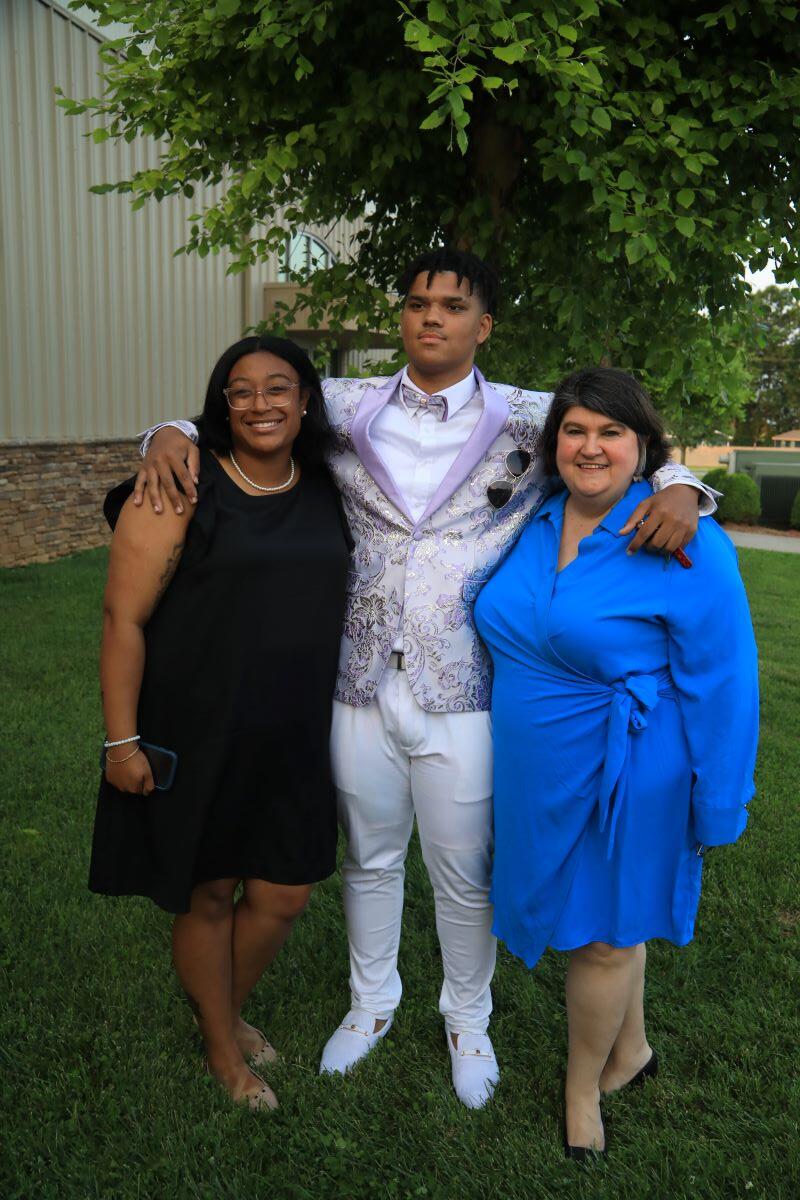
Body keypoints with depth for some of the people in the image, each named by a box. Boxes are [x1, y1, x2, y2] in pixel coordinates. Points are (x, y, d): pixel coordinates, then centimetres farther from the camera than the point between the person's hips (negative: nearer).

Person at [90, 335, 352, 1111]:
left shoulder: (326, 489, 3)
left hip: (293, 739, 5)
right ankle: (222, 1048, 40)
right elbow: (124, 618, -13)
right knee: (207, 895, 13)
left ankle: (227, 1012, 45)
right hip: (195, 736, -4)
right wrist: (122, 741, -14)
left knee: (283, 896, 13)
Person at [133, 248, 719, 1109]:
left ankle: (467, 1017, 42)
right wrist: (173, 434, -10)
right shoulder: (350, 410, 2)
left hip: (462, 698, -1)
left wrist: (678, 487, -19)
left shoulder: (526, 421, -3)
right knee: (368, 858, 21)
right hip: (362, 687, 2)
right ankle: (372, 998, 47)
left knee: (466, 874, 15)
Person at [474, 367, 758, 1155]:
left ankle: (583, 1086, 37)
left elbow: (721, 686, -14)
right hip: (537, 769, 6)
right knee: (606, 920, 22)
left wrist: (716, 809, -11)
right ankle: (630, 1051, 48)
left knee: (602, 933, 11)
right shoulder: (535, 524, -1)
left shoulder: (687, 545, -18)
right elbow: (508, 634, 17)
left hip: (622, 777, -5)